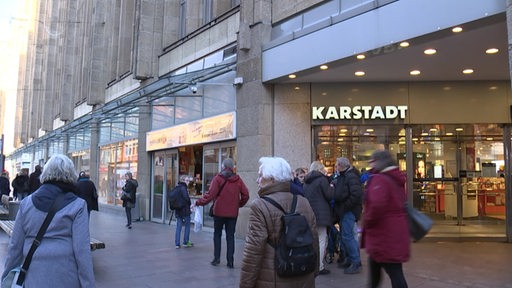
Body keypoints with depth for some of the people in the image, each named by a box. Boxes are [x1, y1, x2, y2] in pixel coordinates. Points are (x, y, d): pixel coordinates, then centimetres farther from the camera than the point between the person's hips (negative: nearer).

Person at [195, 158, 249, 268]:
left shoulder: (218, 178, -9)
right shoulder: (238, 179, 0)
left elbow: (210, 194, -16)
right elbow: (245, 194, -2)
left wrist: (199, 202, -7)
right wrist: (239, 204, 14)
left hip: (219, 212, -2)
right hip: (233, 213, 2)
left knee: (217, 234, 14)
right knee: (230, 236, 8)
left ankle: (216, 258, 11)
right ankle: (230, 261, 7)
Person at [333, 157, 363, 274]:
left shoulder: (351, 176, -14)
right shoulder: (342, 176, 16)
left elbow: (356, 194, -24)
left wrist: (346, 206, -19)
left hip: (349, 211, -10)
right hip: (344, 211, 10)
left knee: (347, 236, -9)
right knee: (345, 235, 14)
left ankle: (356, 263, -2)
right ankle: (349, 260, 26)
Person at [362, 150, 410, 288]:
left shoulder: (379, 179, -18)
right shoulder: (396, 179, 11)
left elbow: (377, 205, -33)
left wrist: (367, 222, -17)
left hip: (384, 234, -9)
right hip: (396, 230, 10)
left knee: (394, 272, -3)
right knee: (374, 264, 24)